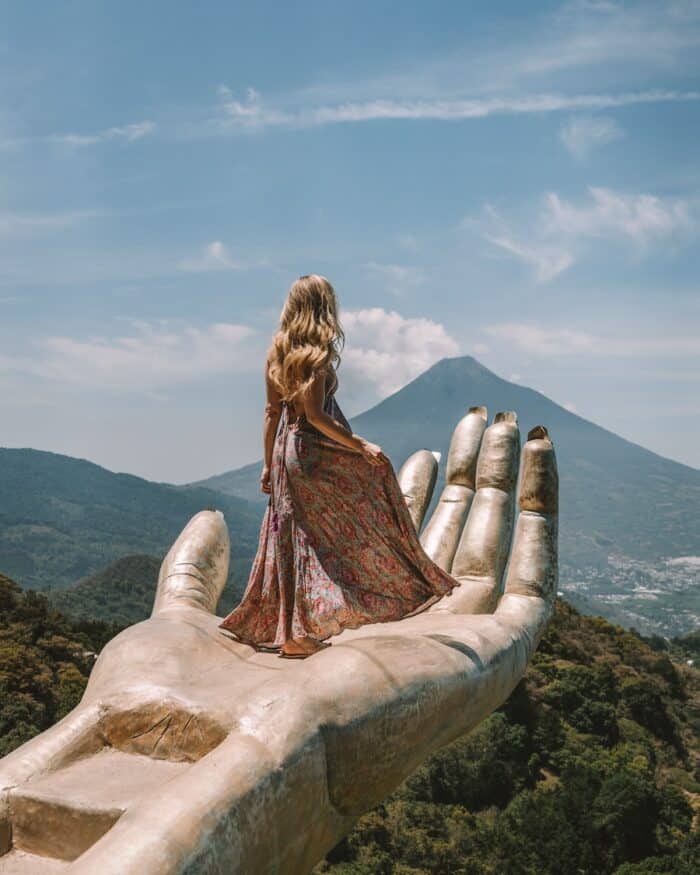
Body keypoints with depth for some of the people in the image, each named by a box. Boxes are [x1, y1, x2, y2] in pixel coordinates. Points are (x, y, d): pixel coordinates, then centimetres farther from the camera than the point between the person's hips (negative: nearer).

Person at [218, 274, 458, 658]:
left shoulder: (278, 349, 8)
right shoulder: (318, 353, -13)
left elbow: (272, 410, 10)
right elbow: (315, 415, -20)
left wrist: (268, 464, 15)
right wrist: (361, 445, -15)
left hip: (286, 453, 7)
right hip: (315, 454, -7)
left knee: (293, 540, 12)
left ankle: (284, 629, 19)